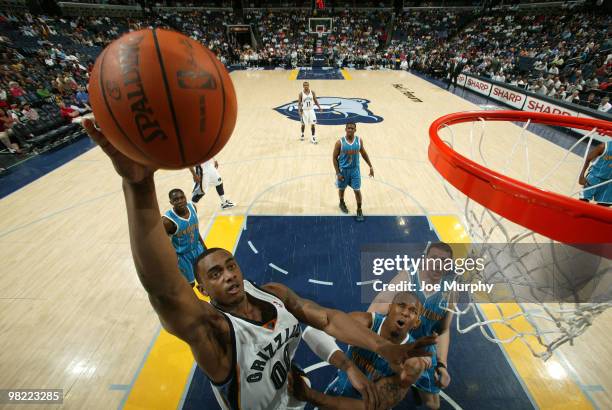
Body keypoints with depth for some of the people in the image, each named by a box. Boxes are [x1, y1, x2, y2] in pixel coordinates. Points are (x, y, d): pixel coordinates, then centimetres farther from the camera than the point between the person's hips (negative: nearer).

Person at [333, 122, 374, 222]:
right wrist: (338, 173, -13)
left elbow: (364, 153, 8)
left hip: (355, 169, 1)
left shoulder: (359, 140, -6)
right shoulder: (340, 142, -15)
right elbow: (335, 158, -9)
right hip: (343, 170, -1)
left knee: (357, 190, 2)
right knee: (342, 188, 17)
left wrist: (371, 166, 8)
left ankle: (359, 210, 19)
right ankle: (342, 203, 45)